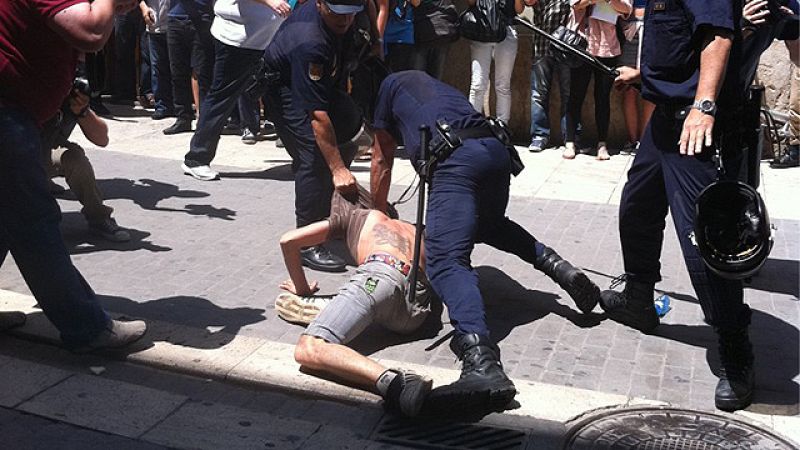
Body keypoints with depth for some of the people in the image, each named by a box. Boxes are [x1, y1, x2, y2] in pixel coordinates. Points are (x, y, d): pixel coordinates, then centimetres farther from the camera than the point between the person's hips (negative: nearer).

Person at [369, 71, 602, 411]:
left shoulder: (388, 86, 22)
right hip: (496, 149, 7)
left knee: (445, 261, -19)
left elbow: (382, 162, 27)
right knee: (489, 224, 36)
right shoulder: (425, 80, 40)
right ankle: (556, 265, 16)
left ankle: (481, 361, -42)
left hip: (455, 159, -7)